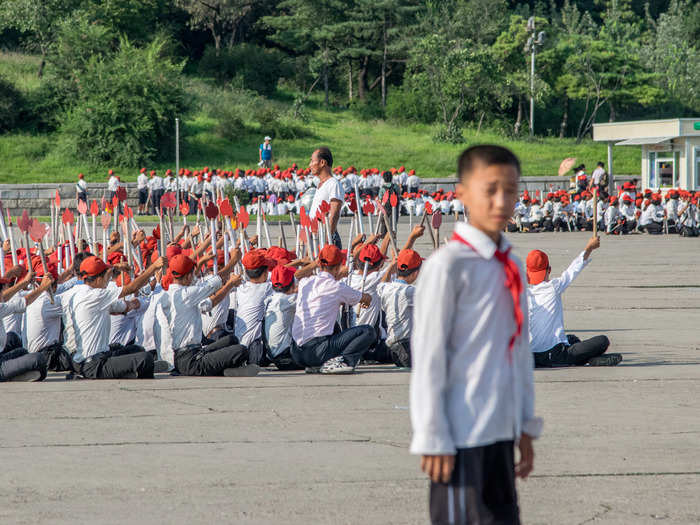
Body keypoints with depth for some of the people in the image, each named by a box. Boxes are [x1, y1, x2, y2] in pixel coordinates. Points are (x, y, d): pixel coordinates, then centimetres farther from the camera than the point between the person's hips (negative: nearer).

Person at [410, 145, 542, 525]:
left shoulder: (511, 266, 11)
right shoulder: (447, 265, -12)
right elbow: (427, 358, -12)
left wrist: (526, 427, 16)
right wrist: (432, 437, -14)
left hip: (500, 431, 8)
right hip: (462, 435, -8)